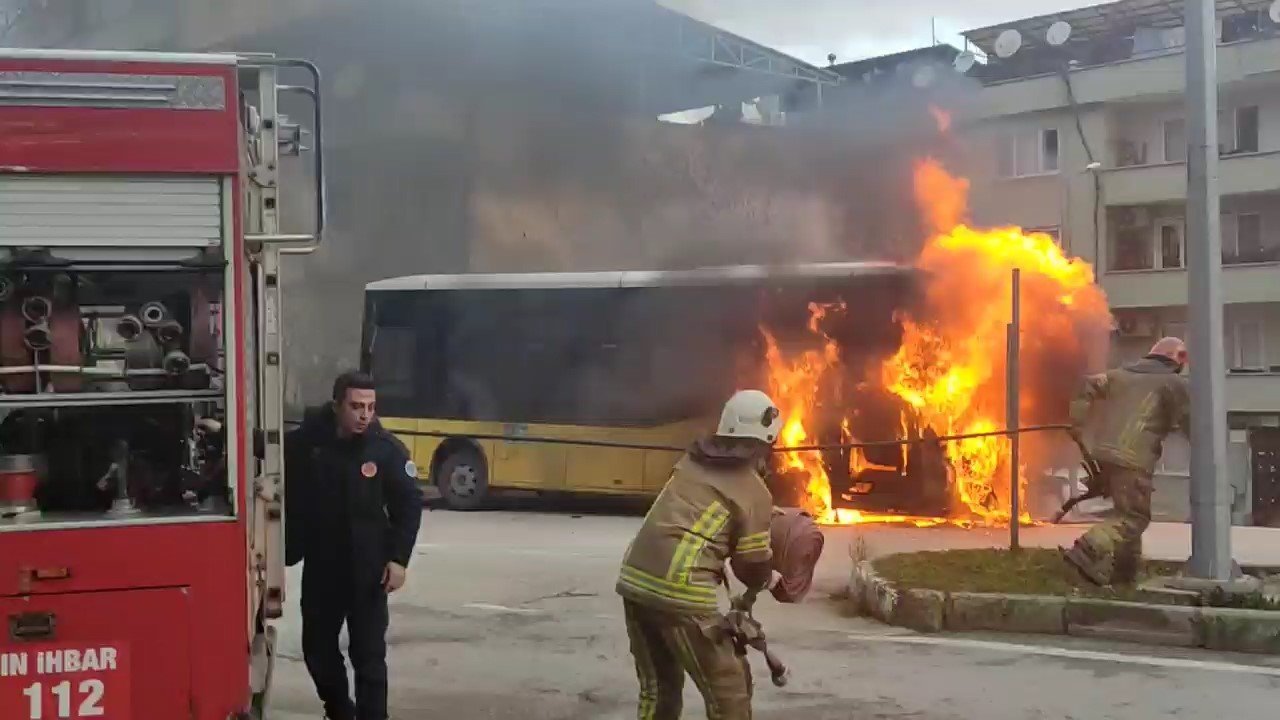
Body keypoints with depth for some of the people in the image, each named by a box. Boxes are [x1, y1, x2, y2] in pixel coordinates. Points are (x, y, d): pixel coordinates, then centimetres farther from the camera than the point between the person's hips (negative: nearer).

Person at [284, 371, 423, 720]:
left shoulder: (387, 449, -10)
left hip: (368, 570, -2)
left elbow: (409, 506, -4)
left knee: (369, 654, -1)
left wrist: (398, 558, -11)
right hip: (320, 567, 3)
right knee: (317, 648, 15)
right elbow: (289, 497, 3)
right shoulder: (305, 442, -9)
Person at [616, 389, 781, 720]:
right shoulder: (754, 490, 0)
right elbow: (752, 567, 5)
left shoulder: (691, 462, 15)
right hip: (681, 594, -7)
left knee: (657, 690, 21)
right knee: (728, 693, 8)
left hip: (634, 580, 7)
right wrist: (769, 579, 29)